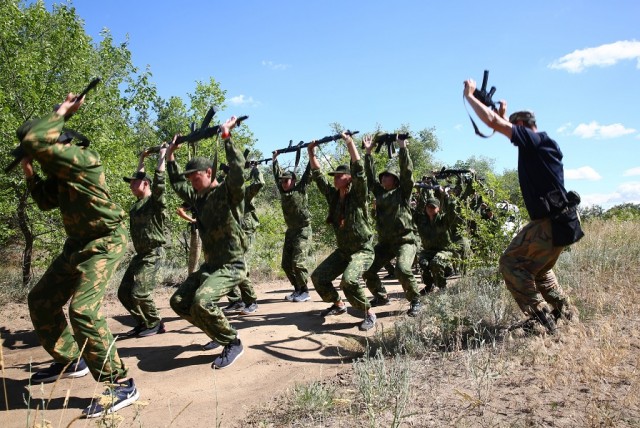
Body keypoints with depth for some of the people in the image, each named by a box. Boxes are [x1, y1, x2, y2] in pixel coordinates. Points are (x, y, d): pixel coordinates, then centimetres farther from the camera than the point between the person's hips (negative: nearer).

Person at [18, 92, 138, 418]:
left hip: (104, 243, -10)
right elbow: (46, 202, 23)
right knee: (40, 301, 16)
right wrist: (29, 174, 11)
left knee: (83, 310, -23)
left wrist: (60, 113, -18)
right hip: (78, 244, 10)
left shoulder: (83, 159, -20)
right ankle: (70, 361, 31)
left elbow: (32, 142, -31)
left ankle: (120, 385, -15)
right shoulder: (61, 169, 10)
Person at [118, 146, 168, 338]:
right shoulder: (138, 203, 11)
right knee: (123, 292, 8)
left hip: (153, 254, -8)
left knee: (139, 293, -13)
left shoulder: (155, 201, -10)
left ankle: (155, 323, 7)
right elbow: (138, 177, 25)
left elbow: (159, 178, -20)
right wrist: (142, 159, 32)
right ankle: (142, 322, 21)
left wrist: (162, 154, -12)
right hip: (140, 255, 9)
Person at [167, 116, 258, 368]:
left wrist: (226, 136, -28)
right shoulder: (199, 198, 11)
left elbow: (238, 171, -31)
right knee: (179, 302, 7)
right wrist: (171, 155, 21)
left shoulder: (229, 192, -12)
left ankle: (232, 343, -7)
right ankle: (219, 332, 20)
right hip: (209, 265, 9)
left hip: (232, 266, -9)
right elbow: (176, 184, 26)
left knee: (202, 301, -28)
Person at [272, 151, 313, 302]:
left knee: (298, 262, -13)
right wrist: (274, 159, 24)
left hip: (303, 230, -7)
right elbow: (277, 175, 21)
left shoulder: (301, 189, -4)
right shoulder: (283, 191, 10)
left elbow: (309, 172, -8)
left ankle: (305, 291, 0)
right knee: (286, 264, 7)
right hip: (290, 231, 7)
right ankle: (297, 289, 19)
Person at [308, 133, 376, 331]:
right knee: (318, 277, 3)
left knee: (349, 281, -30)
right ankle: (338, 305, 25)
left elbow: (359, 171, -27)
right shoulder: (333, 195, 3)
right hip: (342, 250, 7)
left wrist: (350, 142, -29)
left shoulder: (357, 195, -13)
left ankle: (369, 313, -9)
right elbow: (318, 176, 8)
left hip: (362, 250, -7)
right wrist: (311, 153, 3)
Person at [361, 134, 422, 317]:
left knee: (402, 269, -28)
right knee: (368, 271, 5)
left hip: (404, 240, -6)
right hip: (385, 242, 6)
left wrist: (403, 148, -17)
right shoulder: (379, 192, 13)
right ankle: (381, 297, 29)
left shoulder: (403, 192, 0)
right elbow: (370, 176, 10)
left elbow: (407, 172, -12)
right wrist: (368, 153, 5)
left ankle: (415, 301, -6)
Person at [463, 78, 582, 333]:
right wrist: (504, 113, 35)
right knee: (540, 270, 23)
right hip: (559, 222, 10)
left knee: (511, 263, -3)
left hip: (548, 223, -10)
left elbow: (492, 121, -15)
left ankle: (541, 317, -3)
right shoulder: (542, 144, 16)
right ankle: (566, 315, 27)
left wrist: (469, 95, -5)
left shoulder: (533, 139, -11)